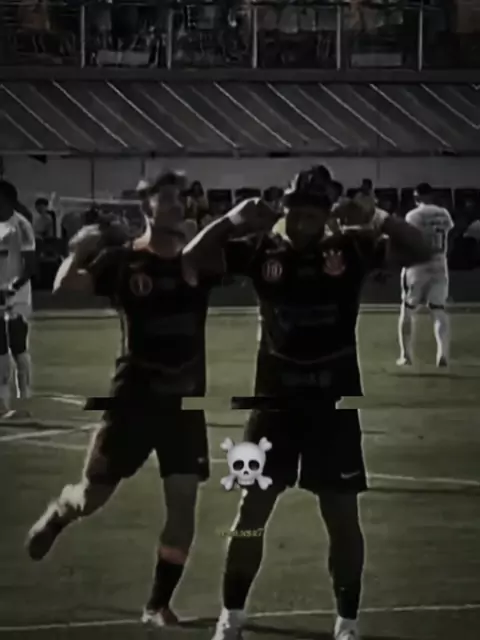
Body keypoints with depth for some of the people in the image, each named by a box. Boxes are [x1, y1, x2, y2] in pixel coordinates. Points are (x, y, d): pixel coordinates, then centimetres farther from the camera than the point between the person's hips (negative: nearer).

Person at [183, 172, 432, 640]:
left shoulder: (350, 250, -4)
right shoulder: (262, 252, -2)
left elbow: (420, 252, -10)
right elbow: (191, 259, -3)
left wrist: (375, 219, -22)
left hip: (334, 401, -1)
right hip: (275, 399, 1)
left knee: (342, 515, 4)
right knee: (253, 508, 5)